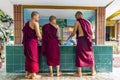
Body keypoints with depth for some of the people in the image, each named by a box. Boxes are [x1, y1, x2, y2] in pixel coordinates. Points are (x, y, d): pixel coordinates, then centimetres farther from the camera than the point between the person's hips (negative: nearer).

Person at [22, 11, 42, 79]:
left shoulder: (27, 23, 15)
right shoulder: (35, 23, -10)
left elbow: (25, 32, 16)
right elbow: (38, 34, -16)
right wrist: (40, 39, 3)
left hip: (27, 42, 8)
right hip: (33, 42, -8)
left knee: (28, 57, 14)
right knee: (33, 57, 0)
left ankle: (27, 73, 24)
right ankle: (34, 74, 8)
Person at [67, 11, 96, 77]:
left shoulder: (77, 22, 0)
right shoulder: (87, 22, 14)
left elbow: (74, 33, -1)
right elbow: (91, 33, 13)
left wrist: (69, 38, 16)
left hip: (81, 40, -5)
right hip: (88, 40, 5)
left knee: (79, 56, 2)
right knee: (90, 55, 14)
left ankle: (79, 73, 6)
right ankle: (93, 71, 24)